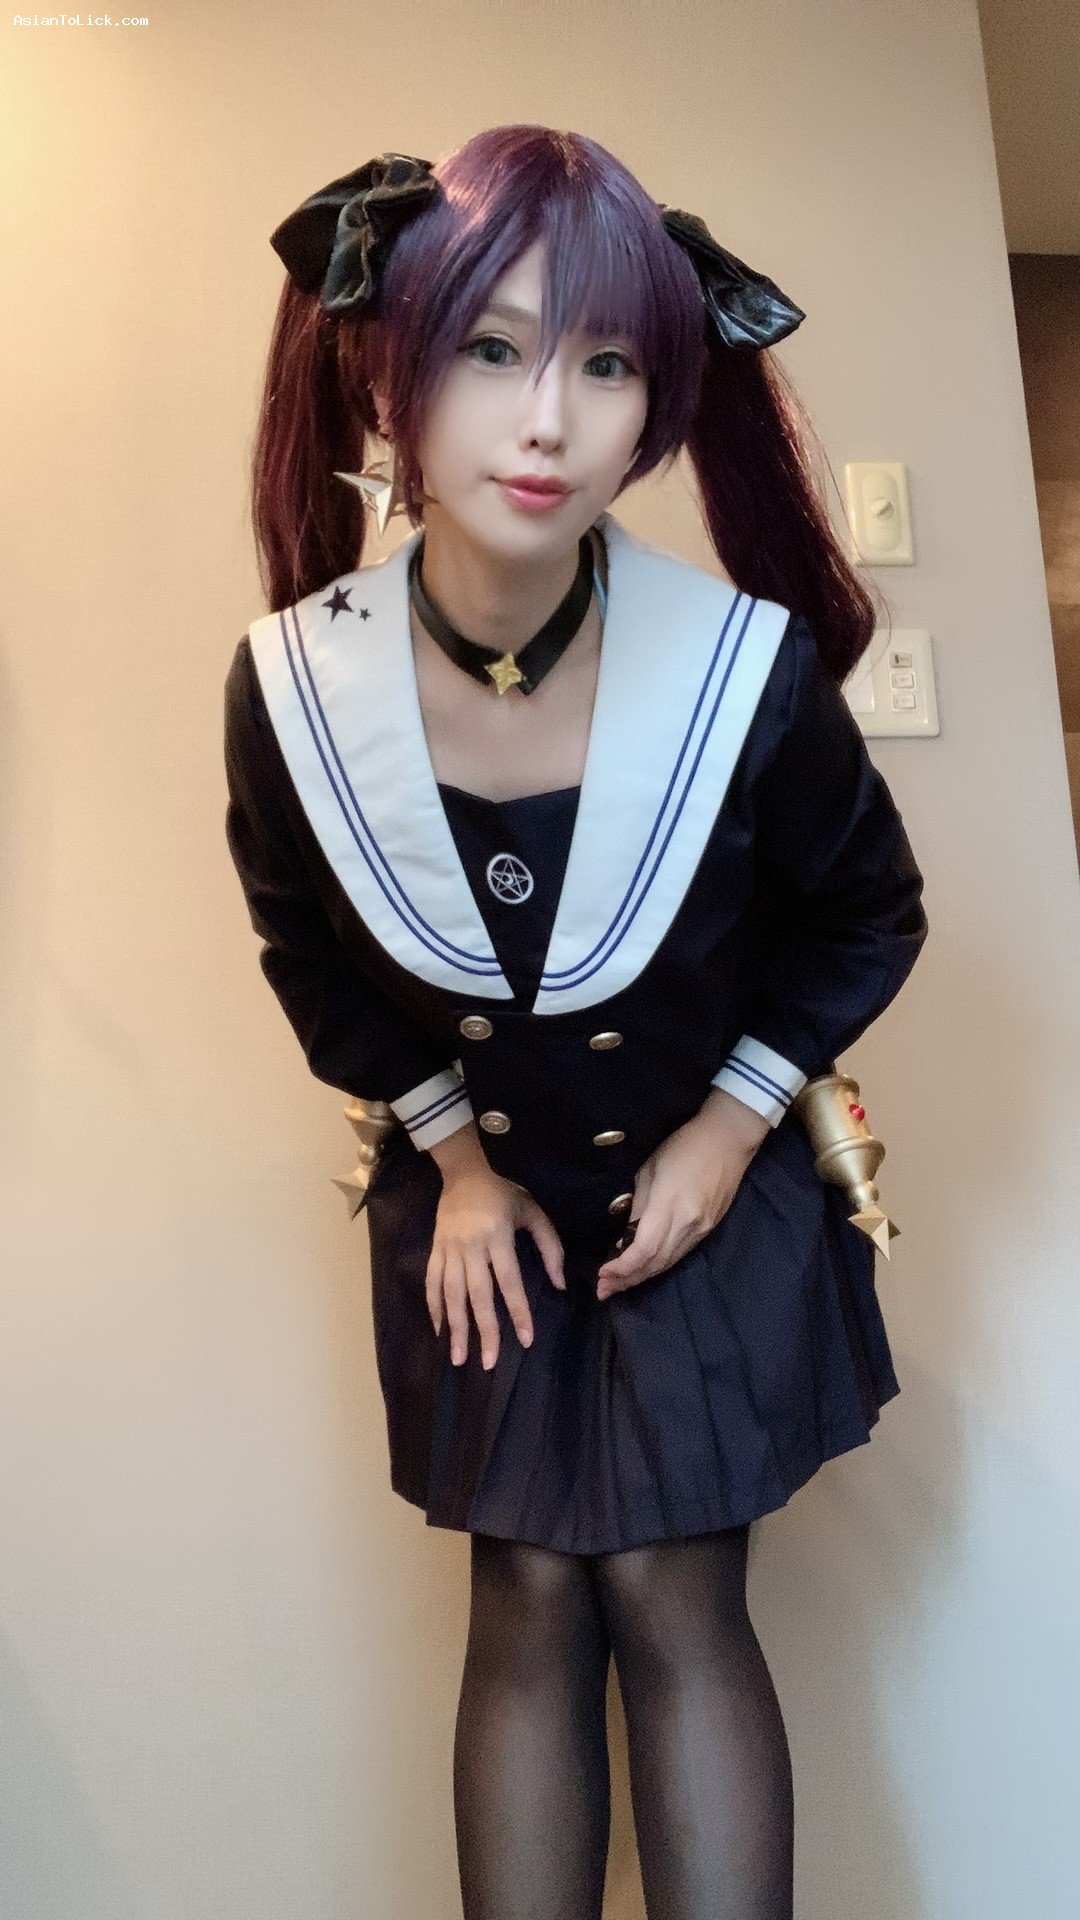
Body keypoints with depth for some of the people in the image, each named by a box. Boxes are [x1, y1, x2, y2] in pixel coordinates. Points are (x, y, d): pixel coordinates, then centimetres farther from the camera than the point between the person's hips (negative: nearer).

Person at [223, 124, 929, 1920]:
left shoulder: (750, 669, -24)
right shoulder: (292, 683, -19)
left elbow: (865, 917, -5)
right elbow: (310, 950, 0)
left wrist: (730, 1128, -8)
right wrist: (452, 1153, -1)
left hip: (705, 1176, -1)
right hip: (474, 1192, 2)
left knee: (675, 1600, 1)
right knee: (528, 1605, 6)